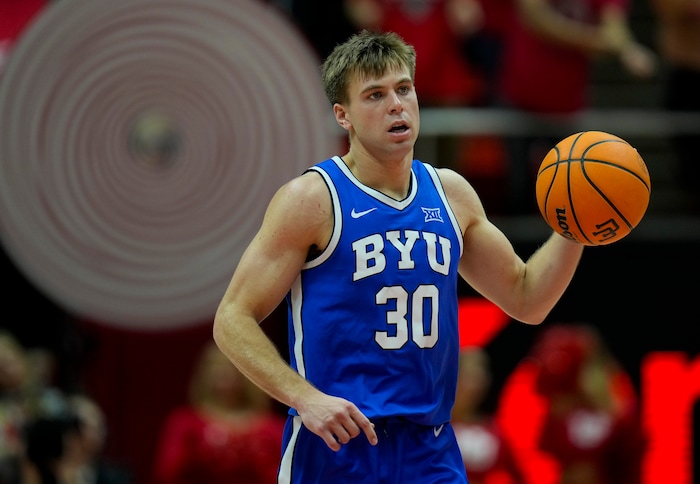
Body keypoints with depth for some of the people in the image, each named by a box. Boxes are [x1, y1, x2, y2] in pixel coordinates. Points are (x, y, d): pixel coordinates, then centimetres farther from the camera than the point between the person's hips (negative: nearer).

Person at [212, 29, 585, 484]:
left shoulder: (451, 194, 11)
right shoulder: (312, 199, -6)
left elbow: (526, 298, 21)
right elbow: (233, 320, -8)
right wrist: (306, 398, -20)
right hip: (335, 447, -4)